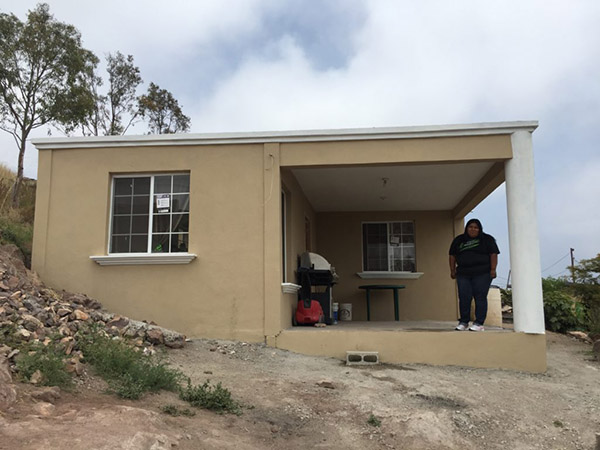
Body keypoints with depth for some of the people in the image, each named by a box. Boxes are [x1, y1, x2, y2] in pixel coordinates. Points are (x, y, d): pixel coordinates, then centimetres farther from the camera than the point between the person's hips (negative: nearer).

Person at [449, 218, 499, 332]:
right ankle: (463, 322, 9)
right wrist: (452, 270, 8)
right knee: (464, 298, 0)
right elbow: (452, 256, 15)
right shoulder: (459, 240, 14)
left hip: (482, 274, -3)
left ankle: (479, 323, -1)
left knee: (480, 298, -4)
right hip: (463, 274, 3)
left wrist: (493, 270, -9)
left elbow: (493, 254, 0)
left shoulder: (487, 239, 6)